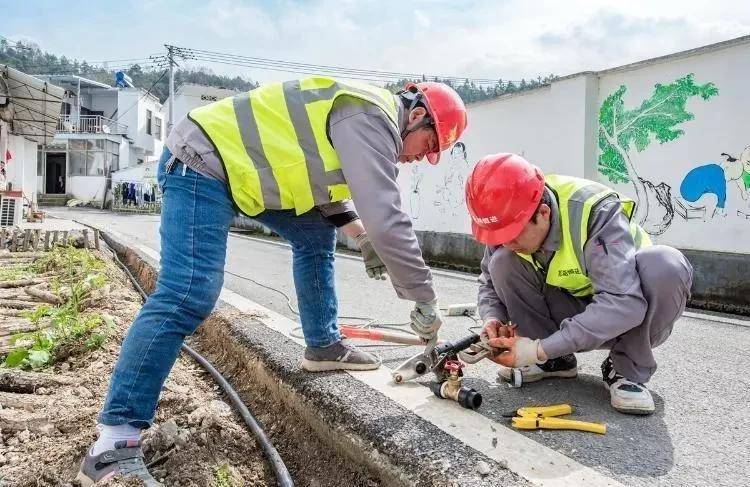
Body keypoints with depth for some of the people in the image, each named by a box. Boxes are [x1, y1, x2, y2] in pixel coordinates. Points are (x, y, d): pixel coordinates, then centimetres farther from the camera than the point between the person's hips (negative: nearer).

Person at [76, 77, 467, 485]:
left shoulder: (361, 114, 15)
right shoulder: (371, 118, -17)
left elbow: (322, 178, 24)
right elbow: (386, 219, -26)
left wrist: (358, 232, 11)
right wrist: (425, 300, -16)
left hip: (240, 164, 11)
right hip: (202, 162, -11)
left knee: (317, 235, 14)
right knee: (187, 298, -20)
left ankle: (323, 346, 22)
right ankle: (116, 438, -15)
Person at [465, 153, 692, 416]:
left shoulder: (595, 210, -31)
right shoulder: (510, 220, -16)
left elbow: (623, 304, -40)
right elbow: (490, 281, -2)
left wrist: (541, 349, -40)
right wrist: (492, 319, -24)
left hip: (630, 313, -3)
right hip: (572, 315, 4)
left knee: (666, 265, -35)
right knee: (502, 263, -19)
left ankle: (626, 371, -13)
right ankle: (556, 361, -4)